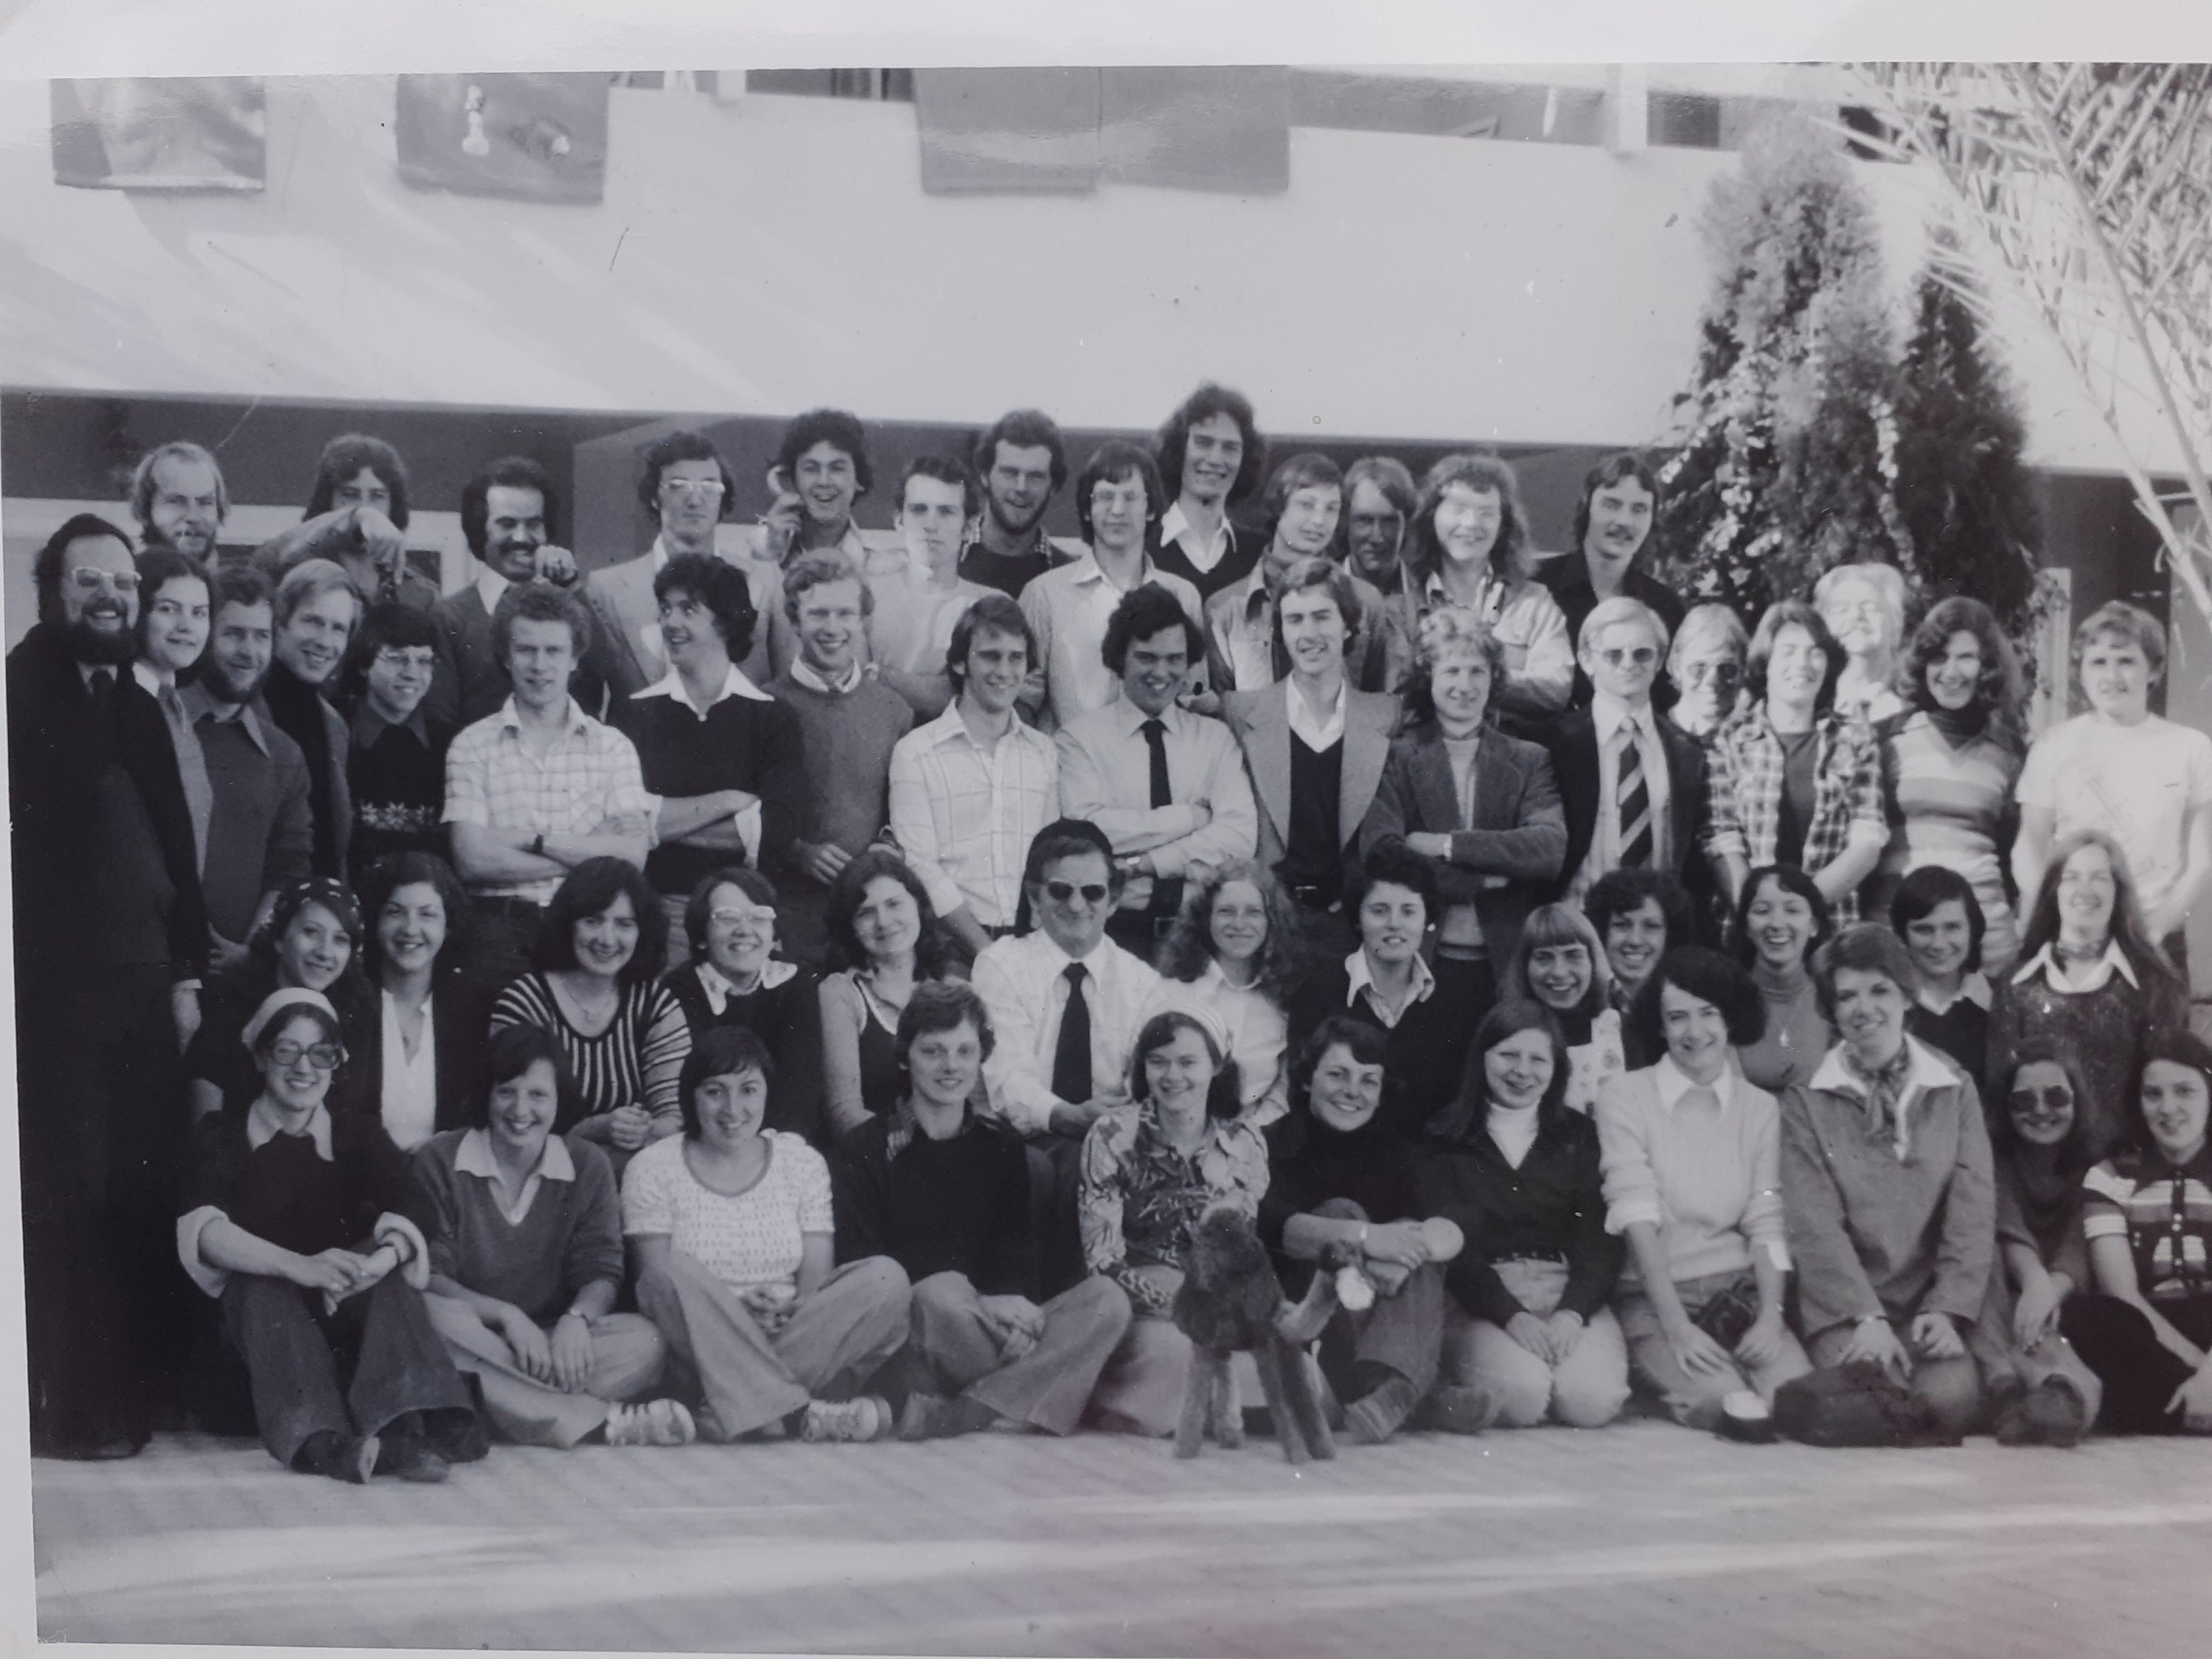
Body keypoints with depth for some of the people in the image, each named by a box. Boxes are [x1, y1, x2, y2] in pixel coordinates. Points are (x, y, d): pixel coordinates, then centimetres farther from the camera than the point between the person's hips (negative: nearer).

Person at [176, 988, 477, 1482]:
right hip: (258, 1316, -1)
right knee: (264, 1287, -33)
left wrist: (370, 1266, -32)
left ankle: (403, 1429, -51)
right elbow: (204, 1230, -13)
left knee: (389, 1282, -29)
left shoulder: (359, 1136, 13)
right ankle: (317, 1438, -52)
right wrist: (301, 1266, -32)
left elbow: (410, 1218, -7)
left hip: (354, 1313, 1)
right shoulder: (222, 1135, 7)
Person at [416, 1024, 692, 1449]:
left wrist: (576, 1319, -22)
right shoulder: (439, 1161, 0)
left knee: (644, 1342, -24)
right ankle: (596, 1420, -39)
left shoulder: (587, 1165, 8)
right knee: (433, 1315, -37)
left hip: (550, 1345, 2)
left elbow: (602, 1270, 1)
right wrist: (506, 1315, -22)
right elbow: (428, 1275, -7)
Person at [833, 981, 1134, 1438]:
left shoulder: (1003, 1151, 19)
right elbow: (862, 1265, -7)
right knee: (940, 1292, -38)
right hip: (907, 1332, -4)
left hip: (996, 1331, 5)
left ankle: (943, 1417, -32)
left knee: (1108, 1299, -22)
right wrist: (977, 1306, -20)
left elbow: (1016, 1257, 8)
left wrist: (1012, 1307, -19)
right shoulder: (864, 1150, 6)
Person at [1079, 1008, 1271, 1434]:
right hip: (1137, 1300, -3)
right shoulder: (1114, 1134, -3)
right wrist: (1169, 1300, -19)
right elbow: (1101, 1251, -7)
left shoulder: (1244, 1144, 5)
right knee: (1167, 1348, -32)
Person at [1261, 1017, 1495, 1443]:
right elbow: (1270, 1224, -24)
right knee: (1341, 1211, -25)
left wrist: (1403, 1255, -28)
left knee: (1417, 1238, -19)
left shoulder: (1395, 1150, 11)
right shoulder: (1273, 1144, -3)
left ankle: (1396, 1383, -42)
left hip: (1381, 1313, 4)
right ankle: (1414, 1395, -35)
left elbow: (1453, 1229, -5)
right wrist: (1361, 1235, -38)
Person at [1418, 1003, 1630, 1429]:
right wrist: (1511, 1315, -18)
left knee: (1593, 1399, -28)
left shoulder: (1579, 1135, 15)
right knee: (1523, 1393, -31)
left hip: (1572, 1293, 2)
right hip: (1479, 1298, -2)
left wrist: (1573, 1311, -14)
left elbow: (1600, 1236, 5)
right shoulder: (1445, 1141, 8)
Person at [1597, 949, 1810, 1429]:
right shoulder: (1624, 1097, -1)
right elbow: (1637, 1217, -10)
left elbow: (1766, 1225, 6)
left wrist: (1771, 1315, -12)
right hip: (1652, 1298, -3)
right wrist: (1676, 1325, -19)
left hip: (1740, 1292, 3)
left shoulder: (1760, 1107, 12)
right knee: (1723, 1401, -29)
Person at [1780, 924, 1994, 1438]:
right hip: (1845, 1308, -2)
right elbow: (1814, 1223, -5)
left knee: (1952, 1397, -27)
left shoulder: (1956, 1089, 10)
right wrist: (1867, 1317, -18)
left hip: (1930, 1303, 2)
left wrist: (1947, 1309, -12)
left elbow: (1972, 1209, 2)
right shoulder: (1805, 1101, 4)